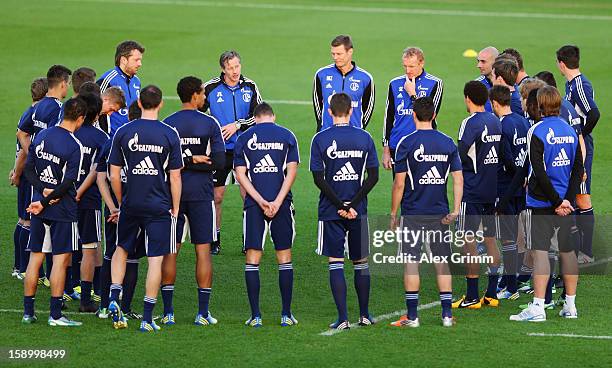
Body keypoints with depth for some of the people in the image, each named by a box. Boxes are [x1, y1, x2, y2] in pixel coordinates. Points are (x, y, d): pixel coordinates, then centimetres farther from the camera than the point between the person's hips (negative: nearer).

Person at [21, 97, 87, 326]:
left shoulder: (42, 136, 5)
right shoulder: (74, 145, -14)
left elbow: (29, 168, 5)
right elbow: (68, 182, -18)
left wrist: (43, 190, -5)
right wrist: (44, 202, -12)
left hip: (39, 209, 6)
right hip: (63, 210, -6)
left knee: (35, 257, 10)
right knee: (61, 258, -1)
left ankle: (28, 312, 13)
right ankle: (55, 314, -2)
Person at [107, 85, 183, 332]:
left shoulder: (123, 132, -2)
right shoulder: (169, 134, -6)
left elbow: (114, 175, 0)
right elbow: (175, 177, -4)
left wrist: (121, 202, 14)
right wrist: (175, 208, 5)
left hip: (131, 204, 2)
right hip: (160, 207, -2)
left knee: (121, 249, 22)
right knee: (156, 259, 3)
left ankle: (114, 299, 5)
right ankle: (147, 319, 2)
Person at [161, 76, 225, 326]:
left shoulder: (166, 125, 0)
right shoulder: (210, 124, -4)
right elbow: (219, 162, -9)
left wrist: (184, 162, 2)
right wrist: (195, 161, -3)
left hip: (172, 192, 1)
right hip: (201, 193, -1)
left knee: (170, 251, 6)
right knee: (203, 251, 3)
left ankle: (167, 312, 5)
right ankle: (203, 313, 2)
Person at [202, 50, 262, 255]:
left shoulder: (250, 87, 1)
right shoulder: (211, 88, -3)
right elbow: (197, 112, 9)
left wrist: (237, 125, -12)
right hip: (220, 149, 0)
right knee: (216, 196, 2)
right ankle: (214, 240, 13)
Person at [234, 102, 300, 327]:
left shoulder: (244, 139, 7)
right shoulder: (287, 136, 6)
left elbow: (241, 174, -1)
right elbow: (291, 171, -3)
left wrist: (261, 201, -8)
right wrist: (277, 202, -9)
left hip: (254, 205, 0)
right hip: (282, 204, 0)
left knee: (252, 258, 4)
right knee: (284, 258, 8)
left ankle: (255, 315, 0)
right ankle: (286, 315, 8)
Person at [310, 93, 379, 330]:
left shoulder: (320, 139, -4)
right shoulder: (364, 138, 0)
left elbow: (319, 179, -9)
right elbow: (373, 176, -4)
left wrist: (340, 206, -9)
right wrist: (352, 204, -7)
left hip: (331, 212, -2)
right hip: (359, 212, 2)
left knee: (335, 264, 1)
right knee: (361, 263, 12)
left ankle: (343, 318, -5)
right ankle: (364, 315, 20)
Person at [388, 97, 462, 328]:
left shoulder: (407, 143, -8)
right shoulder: (448, 143, 3)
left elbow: (399, 183, -8)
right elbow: (458, 179, 1)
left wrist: (393, 214, 0)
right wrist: (455, 210, 2)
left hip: (412, 213, -3)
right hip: (440, 213, 3)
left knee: (411, 263, 2)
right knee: (442, 263, 8)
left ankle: (412, 315, 1)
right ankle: (447, 314, 7)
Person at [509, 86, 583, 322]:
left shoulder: (537, 131, -12)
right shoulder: (570, 131, 7)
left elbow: (539, 171, -18)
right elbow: (578, 168, 4)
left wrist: (557, 201, -13)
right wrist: (567, 199, -2)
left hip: (542, 202, -6)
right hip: (565, 200, 6)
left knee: (540, 252, -7)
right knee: (567, 250, 12)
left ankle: (537, 308, -12)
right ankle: (570, 306, 18)